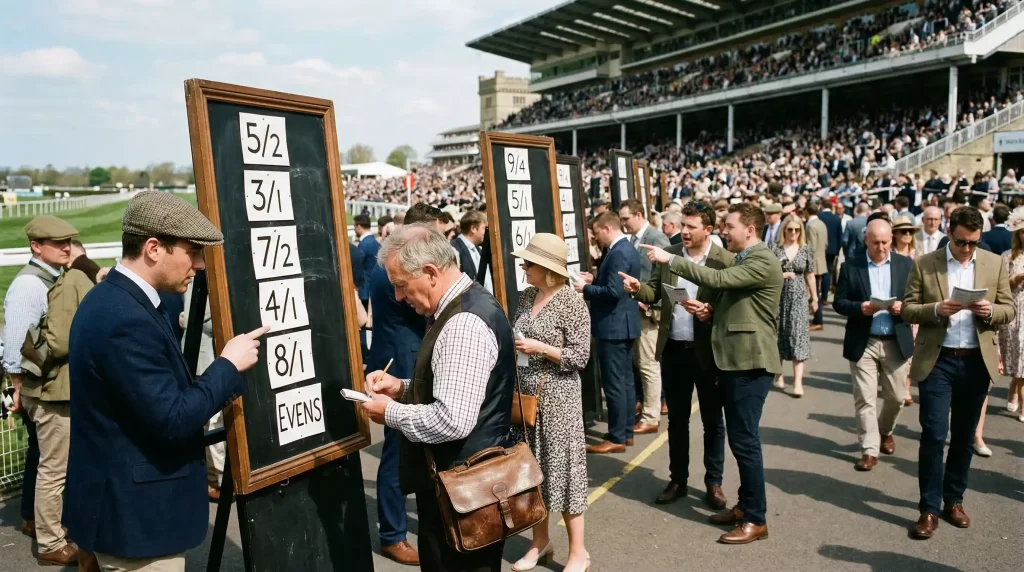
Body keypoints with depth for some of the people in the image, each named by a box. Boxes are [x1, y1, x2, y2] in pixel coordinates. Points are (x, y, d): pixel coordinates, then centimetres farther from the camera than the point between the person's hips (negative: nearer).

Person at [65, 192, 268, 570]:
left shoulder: (113, 298, 5)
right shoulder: (126, 320, -27)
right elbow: (172, 421, -27)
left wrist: (221, 385, 8)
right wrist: (228, 365, -16)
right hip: (134, 512, -10)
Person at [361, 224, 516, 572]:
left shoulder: (464, 324, -25)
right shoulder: (461, 307, 8)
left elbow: (453, 420, -30)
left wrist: (391, 412, -16)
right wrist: (402, 389, 6)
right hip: (463, 477, 10)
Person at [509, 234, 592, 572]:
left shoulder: (572, 301, -13)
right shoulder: (527, 297, 6)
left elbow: (580, 356, -15)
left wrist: (540, 348, -20)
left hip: (557, 396, -6)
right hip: (527, 394, 7)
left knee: (561, 466, 2)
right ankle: (541, 542, 31)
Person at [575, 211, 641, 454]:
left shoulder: (618, 253, -19)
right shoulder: (626, 249, 13)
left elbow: (613, 291, -25)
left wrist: (586, 289, -13)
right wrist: (594, 280, 8)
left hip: (614, 326, -11)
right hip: (622, 325, 11)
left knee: (613, 383, -4)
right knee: (625, 380, 15)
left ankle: (616, 438, 3)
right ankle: (626, 432, 23)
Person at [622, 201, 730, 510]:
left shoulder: (726, 260, -9)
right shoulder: (668, 254, 3)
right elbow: (655, 292, 7)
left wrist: (708, 312, -29)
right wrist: (638, 288, -13)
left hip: (708, 351, -3)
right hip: (674, 349, 4)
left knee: (712, 420, 11)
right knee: (677, 419, 15)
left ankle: (714, 483, 26)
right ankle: (678, 479, 30)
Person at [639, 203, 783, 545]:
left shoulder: (762, 261, -15)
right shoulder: (744, 261, 18)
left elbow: (717, 279, -26)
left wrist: (669, 259, -23)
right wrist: (713, 312, 5)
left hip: (751, 361, -10)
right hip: (736, 359, 10)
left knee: (744, 440, -5)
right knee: (740, 438, 15)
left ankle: (756, 520, 5)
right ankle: (746, 506, 27)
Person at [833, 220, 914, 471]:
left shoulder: (906, 264, 4)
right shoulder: (850, 267, 0)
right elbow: (839, 302, -1)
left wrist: (903, 307, -17)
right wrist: (860, 308, -19)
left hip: (897, 342, 2)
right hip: (863, 343, -1)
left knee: (896, 397, 12)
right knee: (864, 399, 0)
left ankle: (886, 431, 40)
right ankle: (869, 450, 9)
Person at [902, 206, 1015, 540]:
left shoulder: (995, 264, 6)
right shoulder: (924, 264, -1)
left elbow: (1009, 310, 7)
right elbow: (908, 310, -2)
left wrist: (990, 310, -14)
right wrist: (936, 310, -21)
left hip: (977, 362, 3)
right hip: (937, 361, -2)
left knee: (964, 436, 13)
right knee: (933, 435, -3)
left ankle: (954, 500, 28)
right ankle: (929, 508, 6)